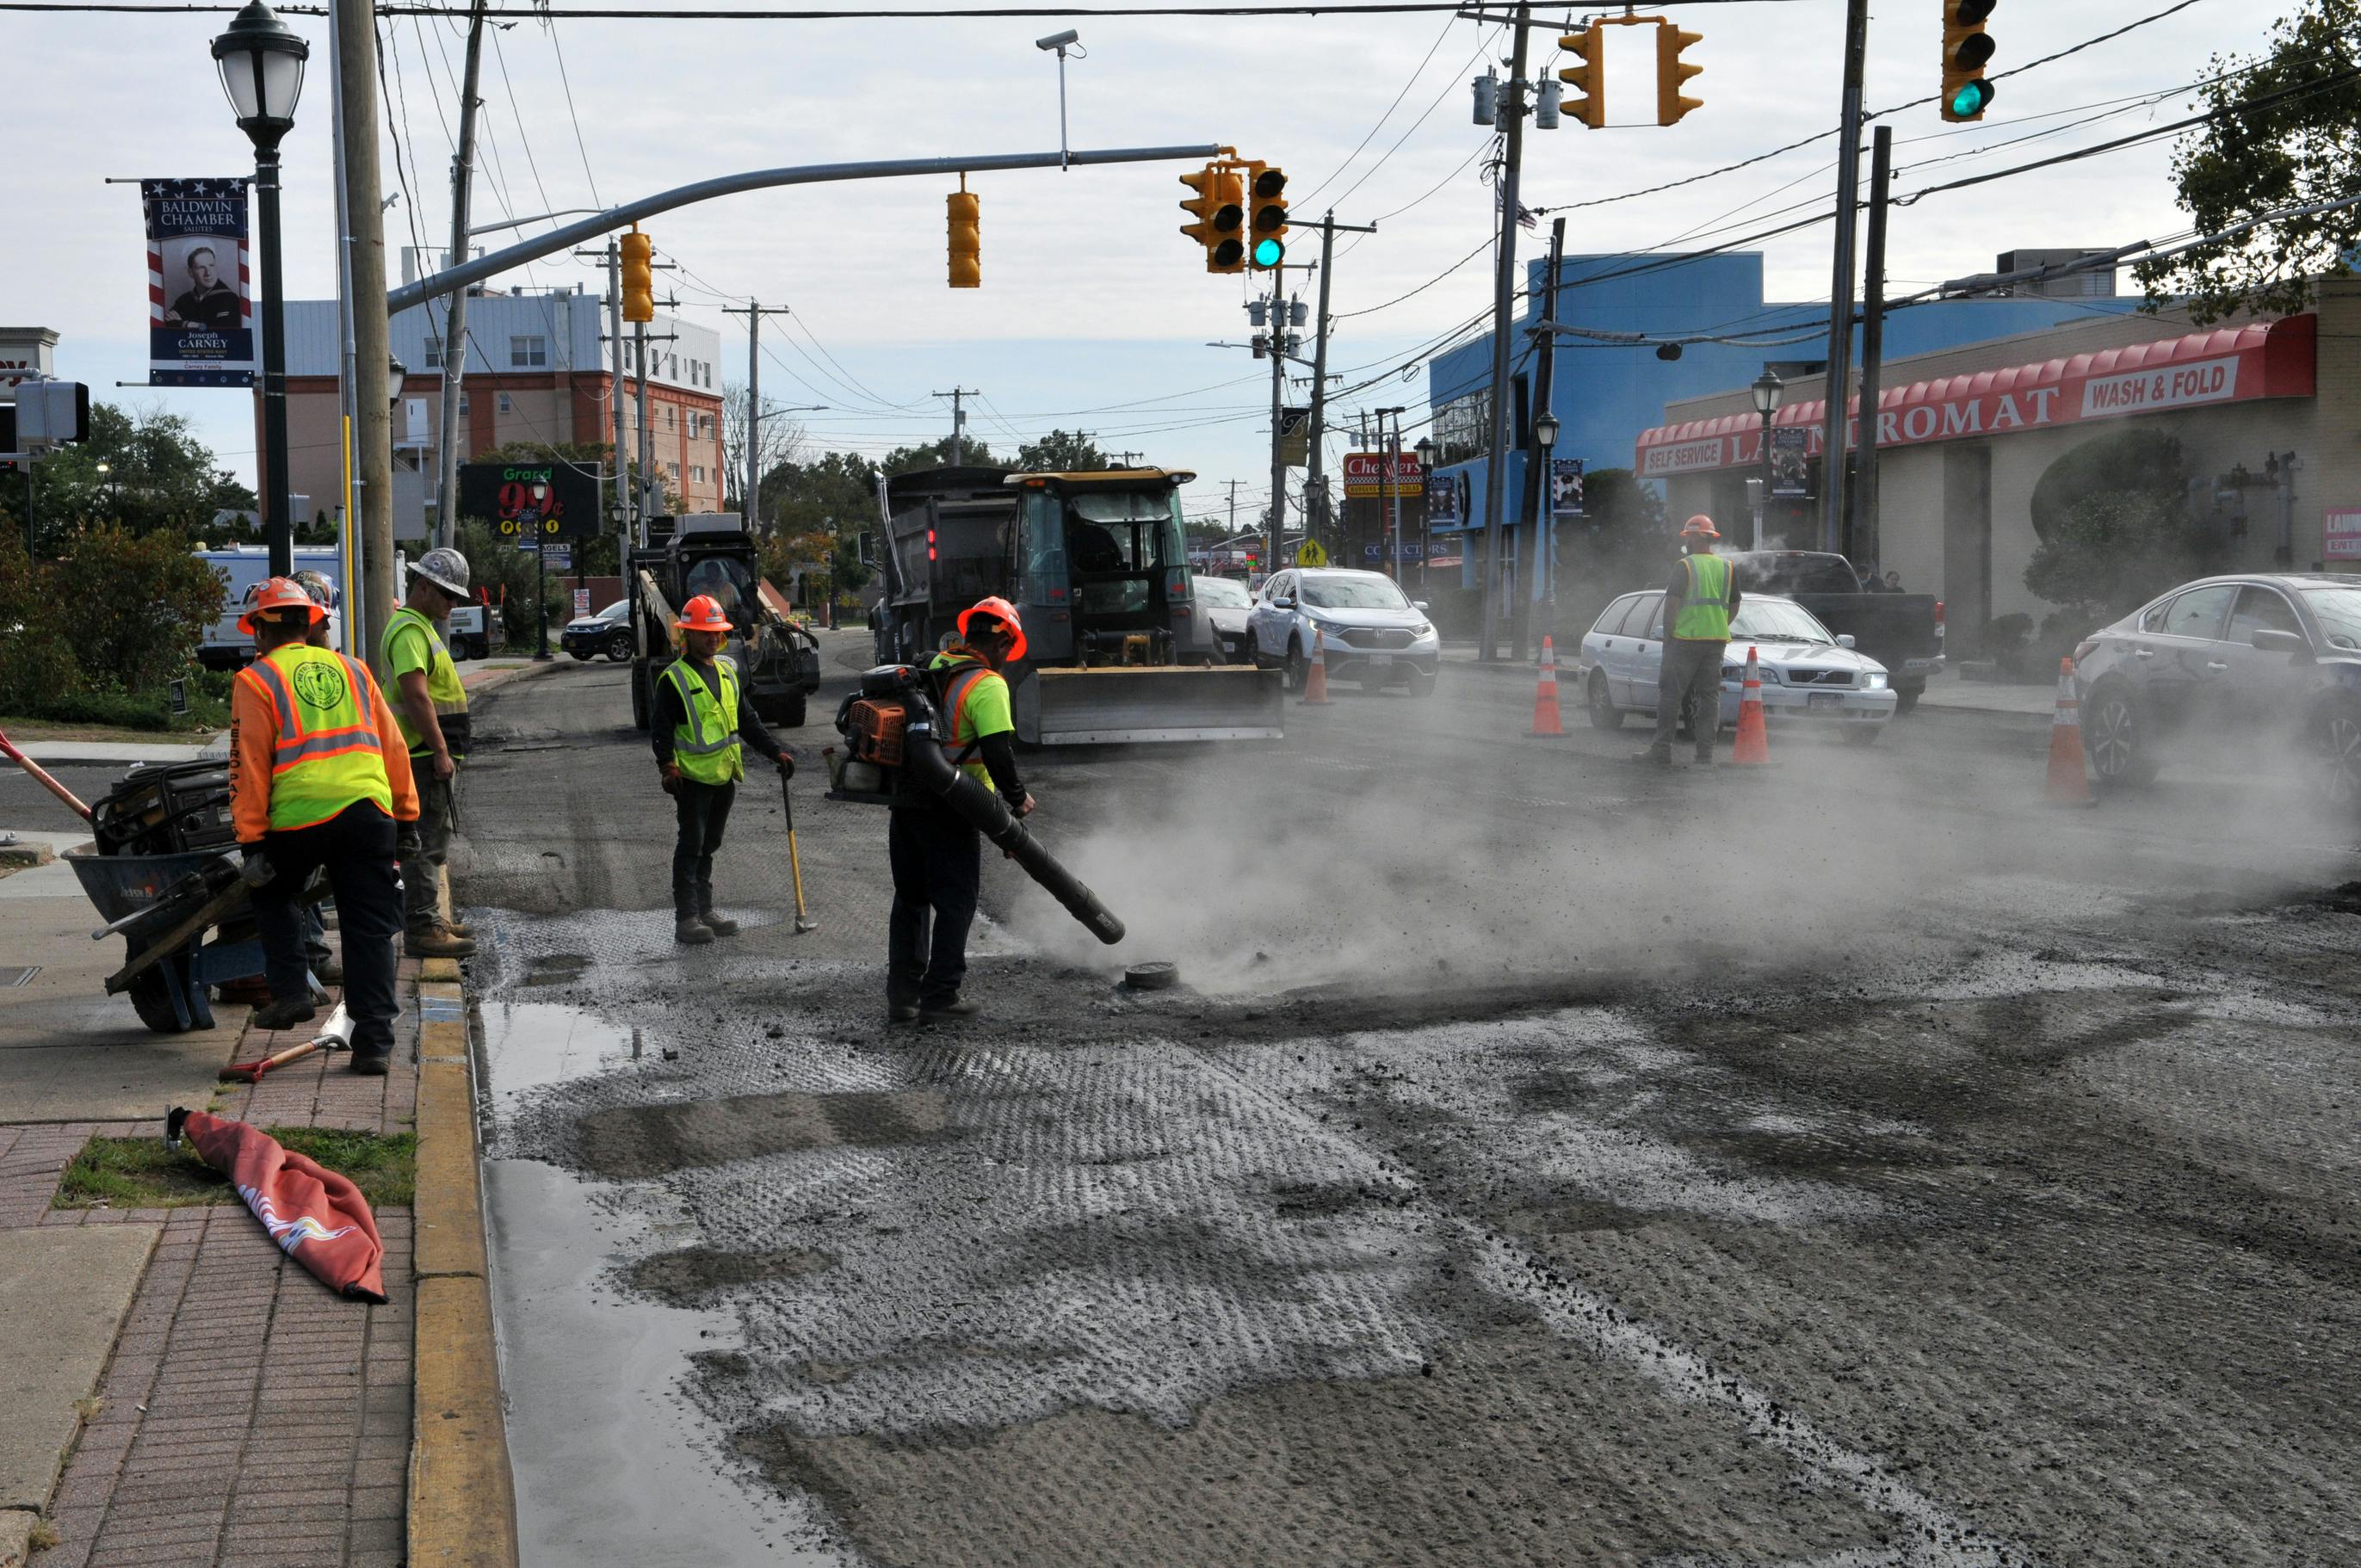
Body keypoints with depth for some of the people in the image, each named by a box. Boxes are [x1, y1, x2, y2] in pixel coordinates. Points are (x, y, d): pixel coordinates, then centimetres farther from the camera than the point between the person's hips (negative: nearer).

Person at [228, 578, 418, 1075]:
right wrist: (404, 816, 24)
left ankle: (290, 992, 17)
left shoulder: (256, 681, 6)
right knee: (369, 929, 6)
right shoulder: (352, 670, 19)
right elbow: (393, 747, 18)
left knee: (272, 894, 26)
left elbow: (250, 767, 0)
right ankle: (373, 1040, 2)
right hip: (370, 810, 3)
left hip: (299, 816, -3)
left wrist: (251, 841, 1)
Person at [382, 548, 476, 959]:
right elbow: (416, 696, -24)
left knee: (431, 843, 17)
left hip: (432, 756, 11)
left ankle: (429, 920, 25)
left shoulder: (422, 627, 20)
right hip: (426, 756, -11)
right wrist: (440, 751, -24)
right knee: (426, 844, -10)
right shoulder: (409, 630, -15)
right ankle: (421, 929, -10)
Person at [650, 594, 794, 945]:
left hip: (724, 775, 7)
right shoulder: (674, 678, -8)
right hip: (693, 776, -7)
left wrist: (775, 751, 12)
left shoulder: (727, 670, 14)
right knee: (691, 847, -5)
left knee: (708, 846, 14)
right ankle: (686, 919, -2)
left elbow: (747, 720, 20)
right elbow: (661, 727, -12)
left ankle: (704, 912, 22)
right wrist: (668, 766, -25)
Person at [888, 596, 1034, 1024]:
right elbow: (998, 751, -20)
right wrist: (1017, 797, -6)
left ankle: (902, 994, 17)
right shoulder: (987, 685, -12)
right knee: (956, 901, 4)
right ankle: (940, 997, 3)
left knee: (910, 899, 16)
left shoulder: (934, 668, 12)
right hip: (949, 810, -7)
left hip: (906, 802, 7)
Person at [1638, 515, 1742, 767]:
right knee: (1710, 695, 9)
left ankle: (1662, 748, -4)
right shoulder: (1728, 568, 9)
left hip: (1686, 639, -5)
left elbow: (1672, 604, -11)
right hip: (1717, 642, 5)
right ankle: (1706, 751, 6)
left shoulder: (1685, 566, -7)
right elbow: (1734, 608, 16)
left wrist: (1668, 634, -3)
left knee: (1671, 693, 0)